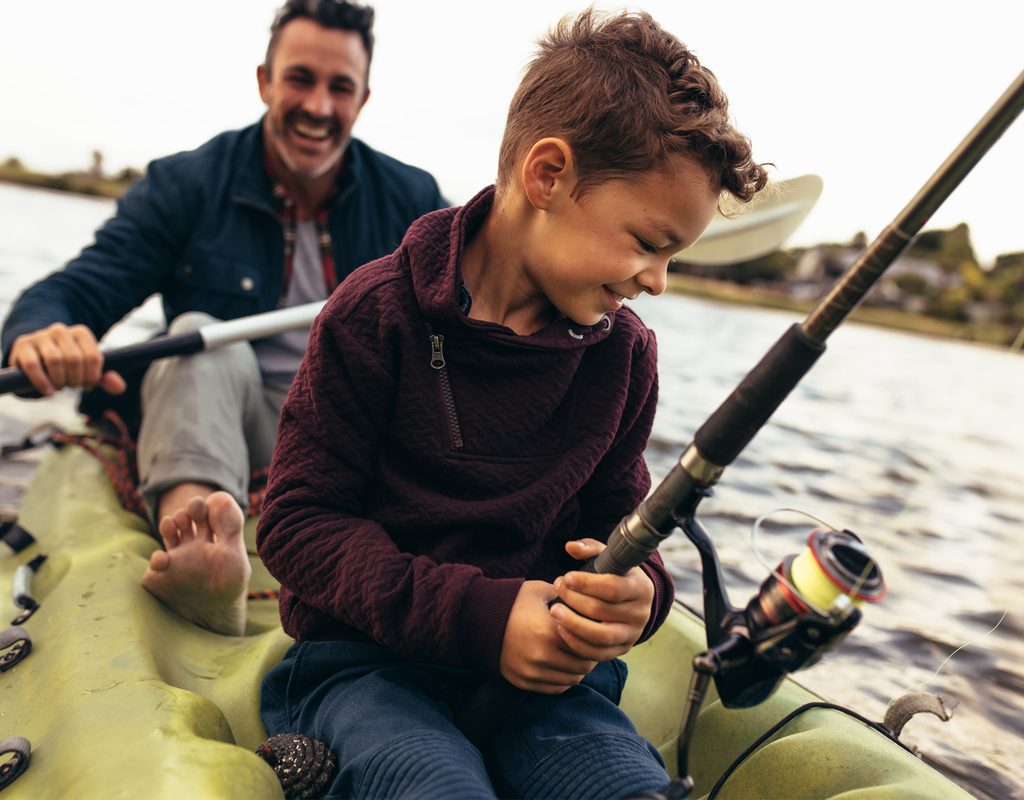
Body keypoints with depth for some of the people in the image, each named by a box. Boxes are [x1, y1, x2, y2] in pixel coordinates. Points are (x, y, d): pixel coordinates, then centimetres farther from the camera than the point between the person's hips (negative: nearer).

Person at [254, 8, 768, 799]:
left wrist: (635, 588, -13)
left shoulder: (624, 352, 4)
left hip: (539, 667, 4)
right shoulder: (378, 313, -11)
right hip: (367, 658, -3)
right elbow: (298, 522, -10)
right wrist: (478, 615, -21)